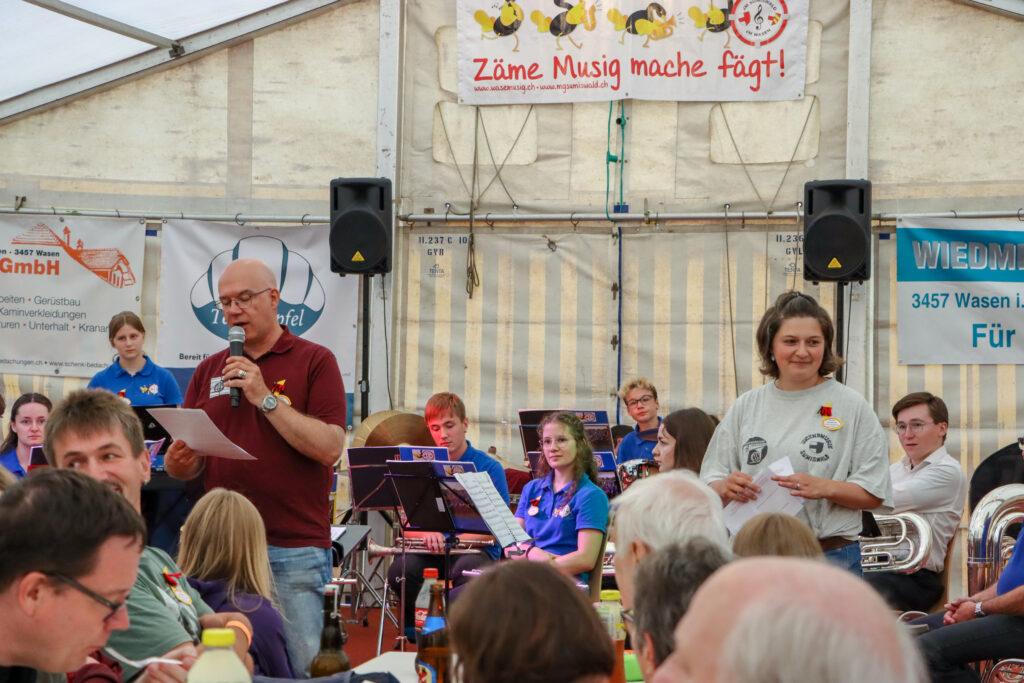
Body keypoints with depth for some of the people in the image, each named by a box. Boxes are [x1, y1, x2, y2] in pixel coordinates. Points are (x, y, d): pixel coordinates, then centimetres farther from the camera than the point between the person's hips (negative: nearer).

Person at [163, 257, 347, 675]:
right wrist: (179, 463, -9)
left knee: (299, 668, -3)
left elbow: (329, 448, -12)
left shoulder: (314, 362, 1)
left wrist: (266, 398, -15)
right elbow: (186, 464, 14)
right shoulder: (209, 371, 14)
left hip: (295, 550, -4)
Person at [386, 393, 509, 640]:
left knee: (466, 571, -39)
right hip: (430, 552, 3)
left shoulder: (488, 468, 2)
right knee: (401, 570, -30)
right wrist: (427, 534, -19)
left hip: (476, 548, -3)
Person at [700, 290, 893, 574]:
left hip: (831, 559, -2)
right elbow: (709, 484, 12)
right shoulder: (746, 407, 12)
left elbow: (874, 494, -1)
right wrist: (726, 487, -10)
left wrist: (823, 488, -17)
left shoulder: (851, 406, 3)